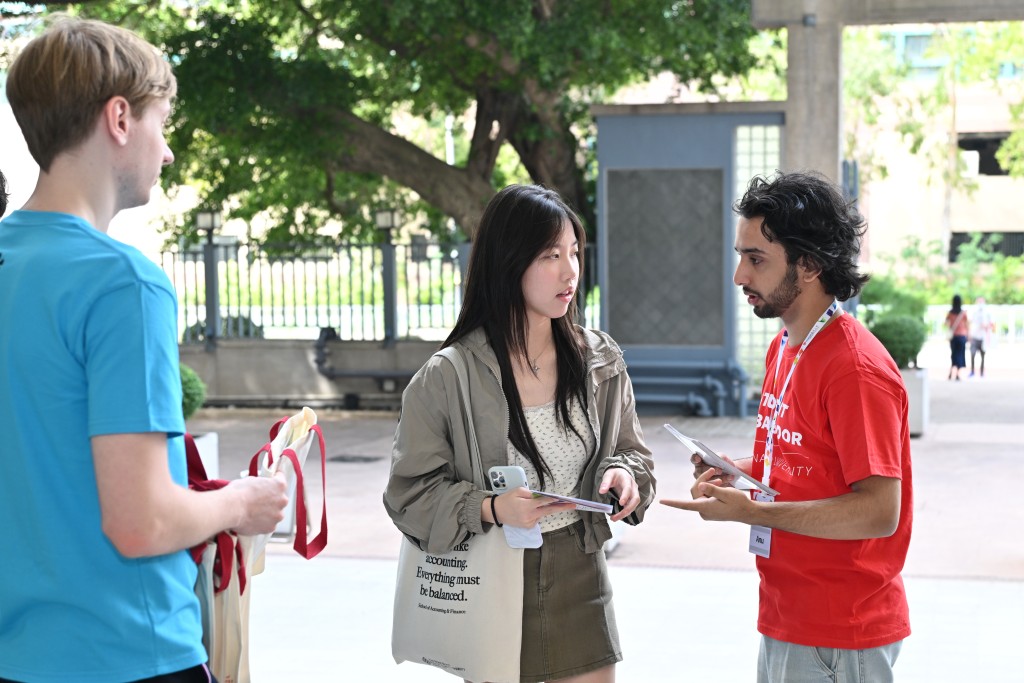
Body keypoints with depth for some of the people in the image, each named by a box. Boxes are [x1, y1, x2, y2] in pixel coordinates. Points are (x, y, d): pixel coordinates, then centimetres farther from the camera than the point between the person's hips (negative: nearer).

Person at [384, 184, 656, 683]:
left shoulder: (600, 361, 1)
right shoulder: (447, 377, -12)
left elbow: (631, 451, 13)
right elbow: (410, 493, -9)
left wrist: (624, 472, -10)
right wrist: (489, 509, -24)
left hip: (578, 583, 3)